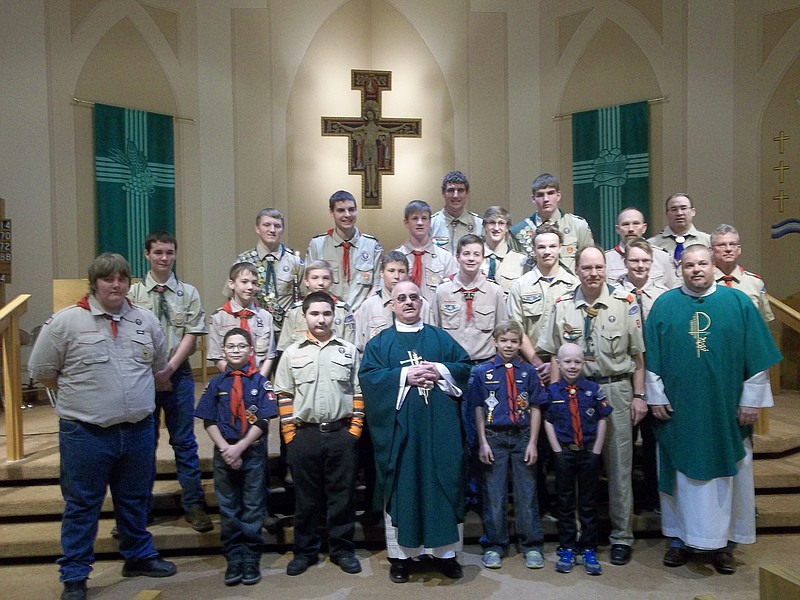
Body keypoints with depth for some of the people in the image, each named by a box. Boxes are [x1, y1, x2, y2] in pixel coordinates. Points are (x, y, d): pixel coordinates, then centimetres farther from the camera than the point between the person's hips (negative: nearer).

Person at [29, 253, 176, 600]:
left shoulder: (146, 320, 5)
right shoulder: (66, 321, -8)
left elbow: (160, 368, 18)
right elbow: (42, 371, -1)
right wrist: (81, 393, 4)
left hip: (139, 430, 4)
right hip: (85, 433, -4)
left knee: (135, 500, 19)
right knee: (82, 506, 8)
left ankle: (139, 556, 37)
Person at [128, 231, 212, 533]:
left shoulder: (188, 293, 3)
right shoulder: (134, 293, 0)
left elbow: (191, 335, -2)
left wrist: (169, 367, -12)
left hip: (178, 373, 0)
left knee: (184, 441, 6)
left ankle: (193, 505, 15)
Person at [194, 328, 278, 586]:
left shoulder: (260, 381, -1)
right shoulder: (216, 383, 5)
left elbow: (263, 421, -7)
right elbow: (209, 421, 1)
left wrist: (240, 447, -15)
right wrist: (225, 449, -12)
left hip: (253, 452, -2)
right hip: (224, 453, 2)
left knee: (253, 508, 5)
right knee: (228, 509, 8)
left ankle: (251, 559, 14)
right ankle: (233, 559, 18)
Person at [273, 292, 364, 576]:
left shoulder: (349, 351, 6)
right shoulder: (292, 353, 5)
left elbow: (359, 393, 5)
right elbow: (284, 395, 5)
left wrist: (355, 429, -2)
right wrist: (289, 434, -1)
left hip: (342, 434, 0)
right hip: (304, 434, 0)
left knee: (342, 495, 7)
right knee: (305, 496, 10)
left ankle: (342, 549, 21)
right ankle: (305, 550, 24)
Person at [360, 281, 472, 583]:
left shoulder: (441, 338, 14)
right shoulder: (379, 342, 8)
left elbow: (465, 365, 7)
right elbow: (368, 376, -5)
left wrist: (440, 371, -11)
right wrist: (404, 376, -15)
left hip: (439, 426, 2)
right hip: (398, 427, -1)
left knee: (443, 484, 3)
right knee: (401, 486, 2)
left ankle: (445, 552, 14)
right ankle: (401, 554, 13)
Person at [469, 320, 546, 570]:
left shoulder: (528, 372, 3)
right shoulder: (482, 372, 1)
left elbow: (535, 408, 3)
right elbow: (478, 409, 1)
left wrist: (532, 442, -3)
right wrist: (483, 442, -4)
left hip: (522, 437, 1)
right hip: (494, 437, -1)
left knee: (527, 493, 7)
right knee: (494, 494, 6)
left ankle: (532, 546, 20)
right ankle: (494, 546, 20)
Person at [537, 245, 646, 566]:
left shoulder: (625, 303, -2)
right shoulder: (562, 306, 2)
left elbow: (637, 354, 1)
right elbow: (555, 356, 5)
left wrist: (638, 396, -1)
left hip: (616, 389, -1)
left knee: (619, 465, 6)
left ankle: (621, 536, 20)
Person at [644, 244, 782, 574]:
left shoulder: (738, 303, 1)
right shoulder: (664, 305, 2)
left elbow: (757, 358, 1)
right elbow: (652, 358, 3)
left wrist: (751, 400, -2)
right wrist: (656, 397, -1)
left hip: (726, 410, 0)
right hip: (678, 410, 0)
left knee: (725, 475, 8)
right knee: (682, 474, 8)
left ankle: (723, 541, 22)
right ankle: (682, 538, 22)